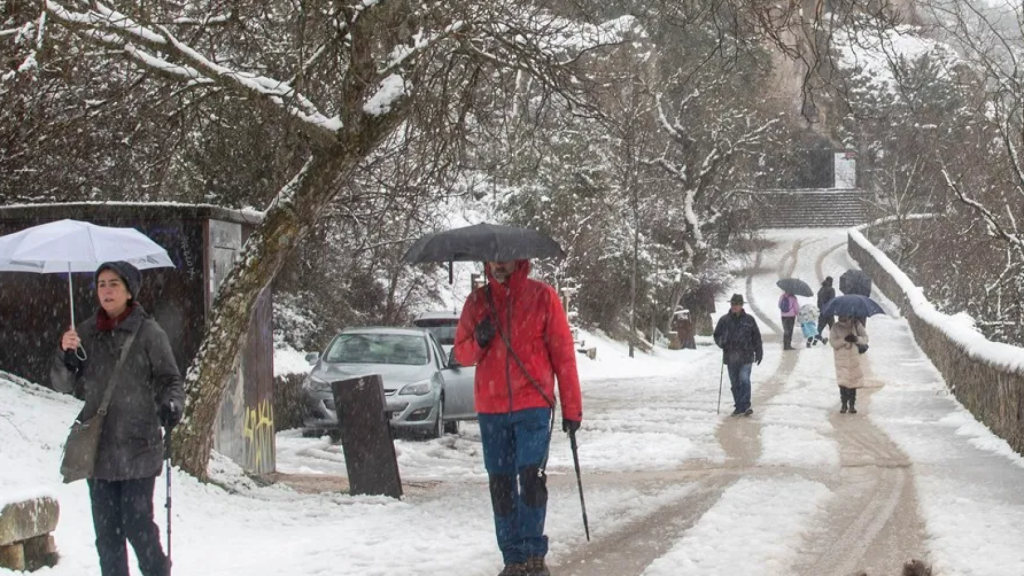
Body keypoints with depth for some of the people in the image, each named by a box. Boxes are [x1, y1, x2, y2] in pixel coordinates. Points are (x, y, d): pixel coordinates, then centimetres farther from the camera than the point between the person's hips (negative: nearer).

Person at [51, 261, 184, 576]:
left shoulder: (148, 333, -3)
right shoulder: (86, 333, 8)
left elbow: (169, 380, -1)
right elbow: (65, 385, 8)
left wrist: (171, 404, -22)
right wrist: (65, 355, -11)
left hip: (138, 447, -4)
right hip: (98, 448, 4)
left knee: (137, 525, -6)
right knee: (106, 531, 7)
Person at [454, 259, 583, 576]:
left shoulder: (542, 296, 1)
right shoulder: (477, 301, 9)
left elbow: (563, 352, 1)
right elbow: (461, 353, 13)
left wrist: (572, 407, -2)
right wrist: (478, 342, -11)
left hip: (533, 407, -3)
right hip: (490, 408, 3)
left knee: (531, 478, -13)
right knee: (500, 485, 4)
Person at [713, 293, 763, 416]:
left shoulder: (749, 320, 2)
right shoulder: (724, 320, 4)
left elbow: (756, 337, 9)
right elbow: (717, 336, 12)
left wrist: (759, 353, 8)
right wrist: (722, 342, -10)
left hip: (746, 357, -2)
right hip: (731, 358, 3)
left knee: (744, 380, -14)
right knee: (735, 383, 8)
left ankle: (745, 405, -12)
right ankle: (739, 406, 17)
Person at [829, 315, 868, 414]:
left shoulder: (857, 325, -3)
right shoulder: (836, 327, -5)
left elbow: (865, 338, -2)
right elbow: (832, 342, -11)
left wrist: (857, 339, -23)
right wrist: (844, 340, -25)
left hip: (854, 359, 1)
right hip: (841, 359, -1)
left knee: (854, 383, 5)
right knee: (843, 383, -4)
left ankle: (852, 405, 16)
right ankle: (844, 404, 10)